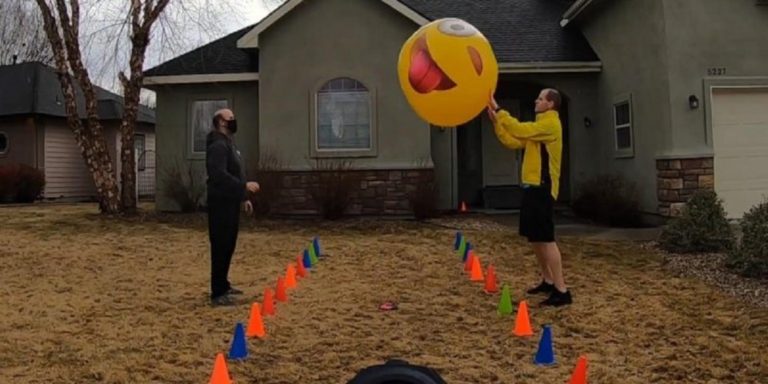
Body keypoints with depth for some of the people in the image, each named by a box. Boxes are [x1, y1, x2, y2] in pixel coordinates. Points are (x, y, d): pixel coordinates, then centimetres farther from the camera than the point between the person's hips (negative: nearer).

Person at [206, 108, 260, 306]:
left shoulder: (229, 144, 18)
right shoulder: (218, 145, -15)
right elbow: (219, 175, -27)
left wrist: (244, 197, 21)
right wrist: (245, 186, -28)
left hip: (231, 202, 10)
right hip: (222, 203, -10)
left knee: (228, 246, 16)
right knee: (221, 247, -7)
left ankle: (223, 284, 28)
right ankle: (217, 293, -2)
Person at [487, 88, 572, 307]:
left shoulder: (551, 124, -11)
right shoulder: (540, 126, 20)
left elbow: (520, 130, -23)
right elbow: (512, 142, 16)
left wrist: (499, 110, -17)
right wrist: (496, 121, 8)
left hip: (542, 188, -10)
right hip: (533, 187, 10)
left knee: (545, 239, -13)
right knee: (534, 238, 14)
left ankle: (562, 291, -11)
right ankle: (548, 281, 25)